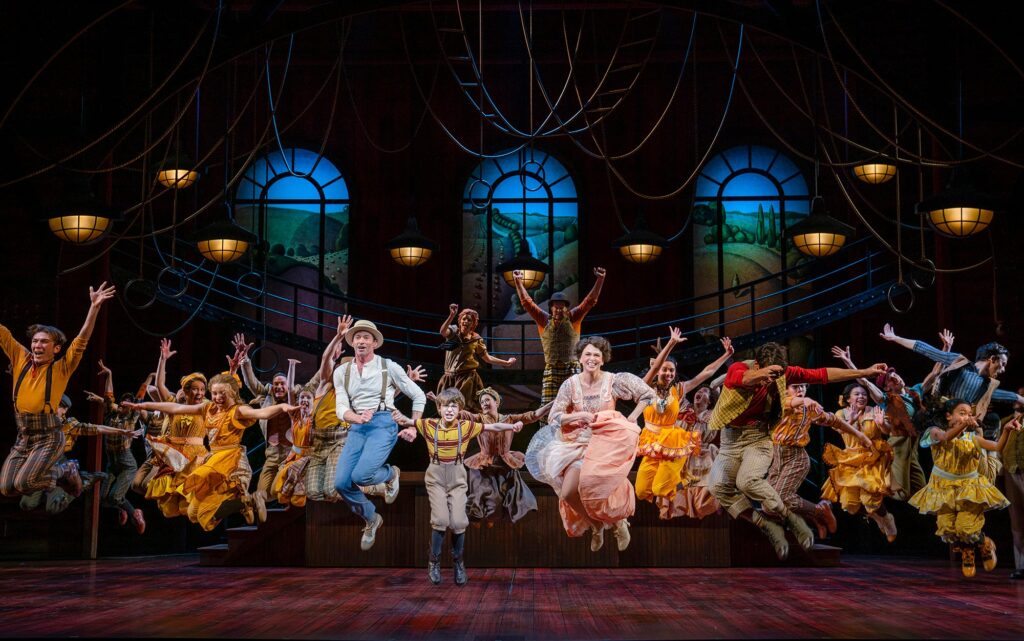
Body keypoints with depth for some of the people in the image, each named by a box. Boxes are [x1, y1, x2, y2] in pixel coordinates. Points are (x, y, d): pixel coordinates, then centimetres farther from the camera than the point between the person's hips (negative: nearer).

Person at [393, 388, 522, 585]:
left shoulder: (466, 426, -4)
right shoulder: (429, 425, -4)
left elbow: (493, 427, -5)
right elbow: (408, 422, 3)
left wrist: (512, 426, -20)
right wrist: (402, 419, -20)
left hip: (457, 477, 1)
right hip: (436, 476, -1)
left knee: (458, 521, -7)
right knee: (440, 519, -14)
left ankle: (458, 562, 17)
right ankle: (434, 561, 9)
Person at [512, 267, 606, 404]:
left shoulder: (573, 319, 2)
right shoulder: (544, 320, 4)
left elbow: (590, 300, -4)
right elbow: (526, 301, 0)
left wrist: (599, 280, -14)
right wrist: (518, 281, -7)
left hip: (571, 370, 0)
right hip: (551, 370, 0)